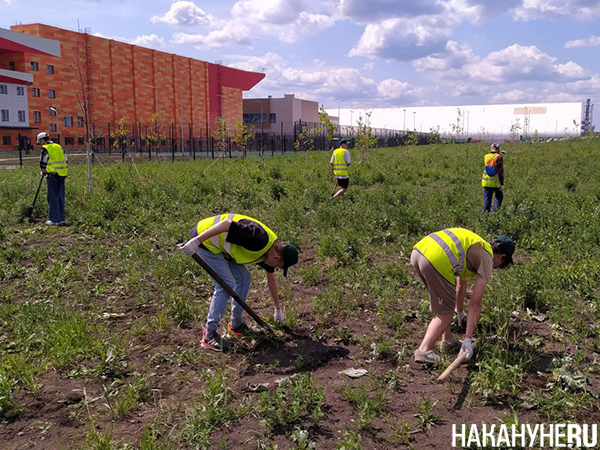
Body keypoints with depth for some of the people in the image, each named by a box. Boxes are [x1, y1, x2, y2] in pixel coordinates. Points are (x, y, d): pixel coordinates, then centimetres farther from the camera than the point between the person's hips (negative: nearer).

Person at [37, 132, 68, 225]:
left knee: (52, 197, -2)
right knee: (60, 196, 11)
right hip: (61, 175, 6)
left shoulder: (45, 148, -5)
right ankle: (61, 218, 14)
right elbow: (66, 161, 15)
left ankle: (55, 219, -3)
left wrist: (43, 172, 13)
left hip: (52, 175, -6)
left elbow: (43, 163, -5)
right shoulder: (59, 147, 14)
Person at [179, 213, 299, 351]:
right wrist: (196, 241, -35)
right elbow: (227, 223, -33)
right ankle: (209, 336, -3)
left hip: (218, 245, 10)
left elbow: (271, 279, 21)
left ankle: (236, 326, 22)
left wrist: (278, 309, 30)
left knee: (243, 277, 10)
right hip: (204, 238, -10)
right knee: (226, 284, -13)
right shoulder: (259, 238, -26)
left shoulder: (270, 249, 6)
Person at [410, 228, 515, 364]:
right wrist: (468, 338, 7)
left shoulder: (472, 243, 34)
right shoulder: (487, 258, 11)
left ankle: (448, 340, 36)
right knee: (446, 311, 9)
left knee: (443, 302, 28)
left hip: (417, 252, 9)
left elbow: (461, 285, 48)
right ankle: (424, 351, 2)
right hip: (436, 261, -9)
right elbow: (475, 302, 5)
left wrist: (459, 311, 60)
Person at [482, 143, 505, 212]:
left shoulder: (486, 157, 0)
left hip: (486, 182, 3)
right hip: (496, 182, -3)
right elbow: (501, 172, -11)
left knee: (487, 198, 10)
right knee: (499, 196, 15)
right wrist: (502, 183, -9)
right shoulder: (499, 157, -11)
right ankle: (495, 211, 6)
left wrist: (499, 154, 29)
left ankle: (486, 212, 11)